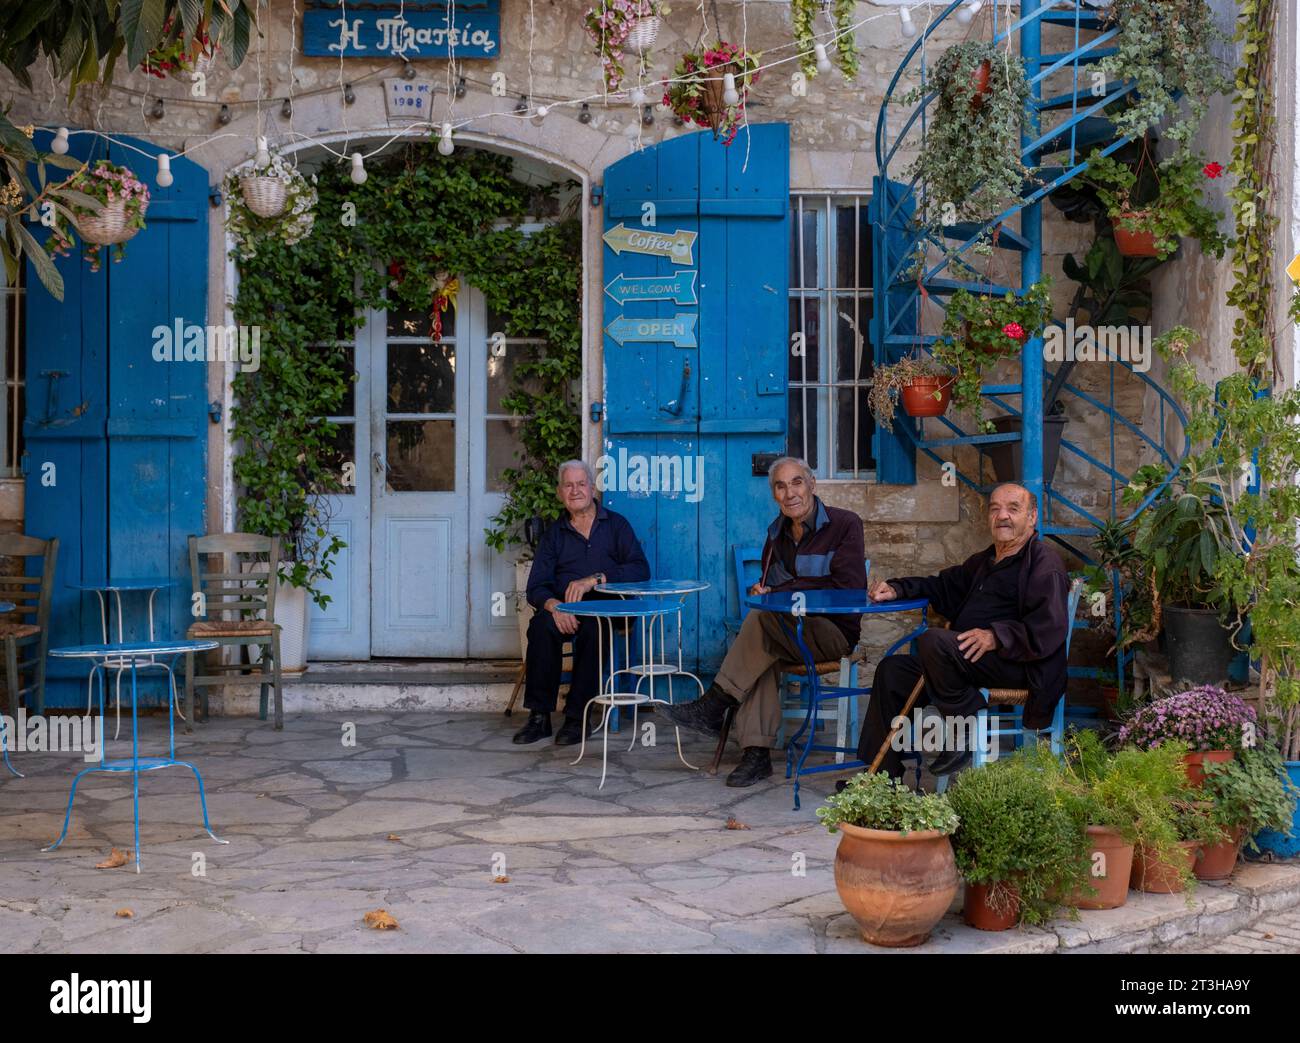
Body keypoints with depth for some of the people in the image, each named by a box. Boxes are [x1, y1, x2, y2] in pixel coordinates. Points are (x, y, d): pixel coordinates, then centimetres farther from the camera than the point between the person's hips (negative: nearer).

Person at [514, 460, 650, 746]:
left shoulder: (616, 525, 12)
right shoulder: (554, 534, 18)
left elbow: (640, 569, -3)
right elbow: (536, 588, 7)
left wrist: (595, 579, -17)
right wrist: (554, 605, -17)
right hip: (563, 611, 2)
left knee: (592, 628, -36)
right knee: (542, 624, -31)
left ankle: (577, 717, -29)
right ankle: (539, 715, -26)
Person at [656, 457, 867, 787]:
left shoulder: (844, 524, -4)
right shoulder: (777, 532, 15)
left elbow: (848, 589, -14)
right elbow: (768, 584, 25)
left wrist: (780, 593, -14)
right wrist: (761, 590, -2)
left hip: (834, 632, -5)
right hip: (790, 635, 5)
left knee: (762, 620, -31)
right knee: (763, 654, -31)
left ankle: (713, 706, -24)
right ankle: (757, 753, -34)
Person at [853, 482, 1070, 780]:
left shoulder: (1045, 563, -6)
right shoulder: (984, 561, 25)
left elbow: (1049, 629, -19)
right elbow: (945, 585, 35)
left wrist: (996, 636, -30)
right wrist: (896, 588, 18)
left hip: (1016, 664, -10)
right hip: (966, 660, 10)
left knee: (933, 641, -30)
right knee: (892, 670, 4)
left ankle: (966, 733, -16)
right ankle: (884, 775, 5)